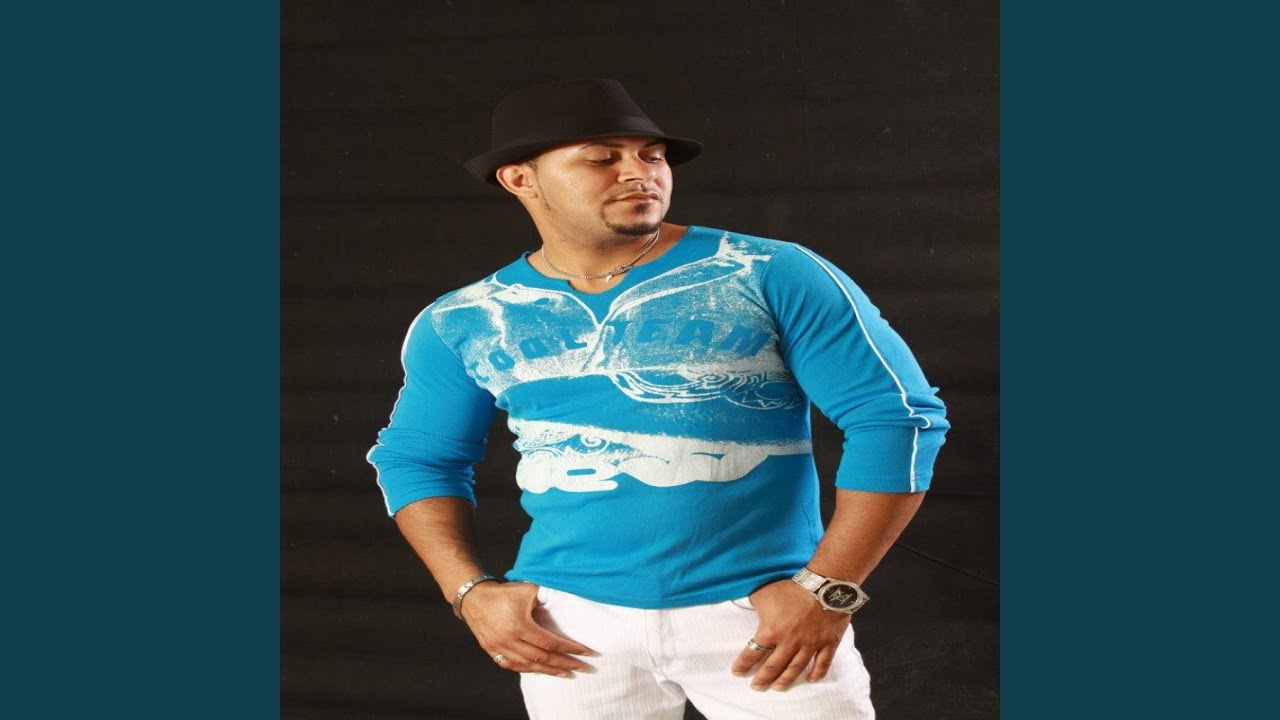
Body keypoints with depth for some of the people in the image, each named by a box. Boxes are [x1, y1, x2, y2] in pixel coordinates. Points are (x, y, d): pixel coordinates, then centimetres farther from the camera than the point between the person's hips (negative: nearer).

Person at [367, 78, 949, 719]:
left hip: (759, 613, -2)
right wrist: (470, 589, 2)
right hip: (571, 620, 2)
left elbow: (899, 415, -7)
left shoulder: (774, 277, -6)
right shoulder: (461, 324, 4)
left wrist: (829, 588, -13)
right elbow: (418, 456, 17)